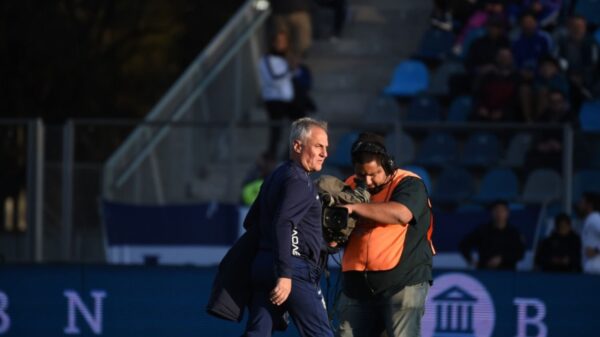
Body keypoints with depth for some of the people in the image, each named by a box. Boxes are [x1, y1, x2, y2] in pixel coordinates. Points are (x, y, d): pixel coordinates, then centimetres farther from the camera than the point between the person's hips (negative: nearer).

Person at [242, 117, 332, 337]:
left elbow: (251, 220, 26)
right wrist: (284, 274, -28)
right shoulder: (298, 181, -10)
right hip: (295, 269, -9)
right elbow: (283, 225, -22)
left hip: (262, 264, 9)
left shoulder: (276, 177, 20)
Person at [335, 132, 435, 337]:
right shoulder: (351, 187, 14)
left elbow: (401, 214, -26)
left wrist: (355, 207, -26)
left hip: (404, 283, -6)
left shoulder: (408, 184, -4)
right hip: (359, 287, 6)